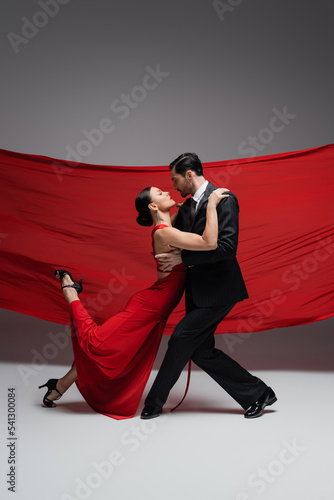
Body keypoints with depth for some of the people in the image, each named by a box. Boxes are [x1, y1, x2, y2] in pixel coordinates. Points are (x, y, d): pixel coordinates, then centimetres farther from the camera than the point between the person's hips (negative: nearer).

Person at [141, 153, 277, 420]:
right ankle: (258, 393, 18)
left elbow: (227, 247, -22)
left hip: (218, 289, -9)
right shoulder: (186, 208, 13)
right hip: (197, 290, 9)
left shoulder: (224, 200, -12)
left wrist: (183, 258, -21)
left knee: (181, 338, -11)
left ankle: (155, 402, 5)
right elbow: (178, 246, 23)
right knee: (201, 351, 8)